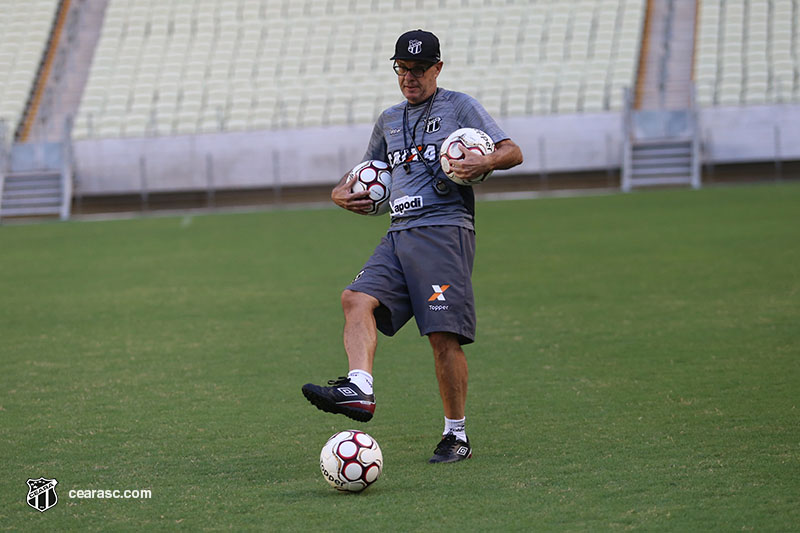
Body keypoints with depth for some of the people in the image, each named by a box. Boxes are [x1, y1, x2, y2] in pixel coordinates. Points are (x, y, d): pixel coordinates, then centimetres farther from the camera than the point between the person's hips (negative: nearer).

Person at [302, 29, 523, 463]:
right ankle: (359, 389, -35)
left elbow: (513, 152, 2)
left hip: (445, 228, -6)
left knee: (443, 335, -10)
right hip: (399, 233, 6)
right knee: (358, 298, -20)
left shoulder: (459, 107, 6)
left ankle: (456, 436, -1)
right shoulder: (389, 120, 24)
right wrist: (341, 192, 17)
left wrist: (484, 162, -19)